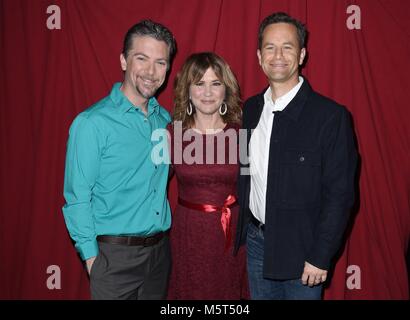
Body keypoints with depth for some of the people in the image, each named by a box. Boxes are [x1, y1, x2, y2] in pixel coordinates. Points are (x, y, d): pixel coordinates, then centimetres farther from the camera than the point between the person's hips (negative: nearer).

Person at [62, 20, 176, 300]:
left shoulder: (165, 119, 4)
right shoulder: (92, 123, -14)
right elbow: (78, 199, -11)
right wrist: (91, 256, -12)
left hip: (160, 249, 6)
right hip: (115, 255, -5)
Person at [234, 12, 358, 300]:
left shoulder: (331, 116, -15)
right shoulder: (250, 109, 2)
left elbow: (339, 195, -14)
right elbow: (243, 174, 8)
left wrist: (319, 257, -14)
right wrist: (241, 230, 5)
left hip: (300, 248, -5)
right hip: (255, 241, 5)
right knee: (259, 297, 21)